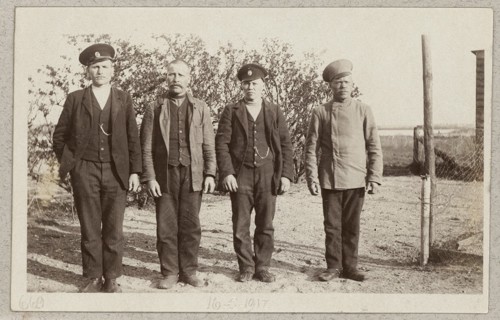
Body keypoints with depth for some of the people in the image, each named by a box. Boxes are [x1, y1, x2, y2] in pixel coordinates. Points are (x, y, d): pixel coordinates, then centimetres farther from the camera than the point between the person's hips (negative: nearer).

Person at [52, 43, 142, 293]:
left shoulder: (124, 99, 10)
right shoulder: (75, 99, 8)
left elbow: (133, 138, 7)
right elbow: (59, 136, 12)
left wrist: (135, 171, 2)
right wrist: (68, 164, 4)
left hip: (116, 172, 0)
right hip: (85, 172, 0)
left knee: (114, 229, 2)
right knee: (89, 228, 4)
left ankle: (112, 278, 13)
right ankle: (93, 278, 14)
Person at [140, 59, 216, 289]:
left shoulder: (200, 108, 11)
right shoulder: (155, 109, 6)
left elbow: (208, 145, 8)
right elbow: (146, 147, 3)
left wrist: (210, 173, -2)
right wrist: (149, 177, -5)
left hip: (192, 175, 1)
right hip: (164, 175, -1)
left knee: (191, 226, 3)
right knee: (166, 226, 1)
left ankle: (189, 271, 14)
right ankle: (169, 272, 12)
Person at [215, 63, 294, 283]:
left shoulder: (275, 112, 9)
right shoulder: (231, 111, 6)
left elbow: (285, 145, 7)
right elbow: (222, 143, 0)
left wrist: (286, 174, -2)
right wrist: (226, 173, -10)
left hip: (268, 175, 1)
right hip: (240, 175, -1)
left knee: (265, 225, 5)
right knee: (240, 226, 3)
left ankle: (262, 267, 17)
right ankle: (246, 267, 16)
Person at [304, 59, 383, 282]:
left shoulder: (363, 111, 6)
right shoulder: (320, 112, 4)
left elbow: (374, 147, 5)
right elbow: (311, 148, 3)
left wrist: (374, 177, -2)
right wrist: (312, 177, -4)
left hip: (356, 180, 1)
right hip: (329, 180, 0)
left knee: (352, 226, 6)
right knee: (332, 226, 5)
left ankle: (349, 266, 17)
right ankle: (333, 266, 16)